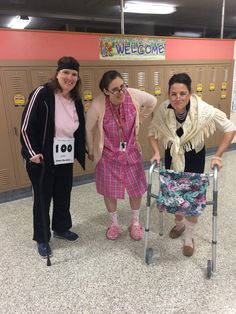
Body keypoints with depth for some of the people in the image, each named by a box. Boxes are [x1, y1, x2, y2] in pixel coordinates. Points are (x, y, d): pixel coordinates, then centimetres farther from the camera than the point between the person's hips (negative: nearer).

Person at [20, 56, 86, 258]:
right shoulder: (42, 94, -15)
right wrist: (32, 152, -19)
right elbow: (26, 127, -14)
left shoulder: (76, 100, 5)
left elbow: (80, 129, 16)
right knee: (42, 198, 10)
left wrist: (83, 151, 15)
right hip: (42, 158, -6)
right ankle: (42, 239, 30)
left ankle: (61, 228, 42)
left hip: (66, 158, 6)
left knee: (63, 196, 18)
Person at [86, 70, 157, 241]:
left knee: (136, 188, 12)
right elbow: (89, 129, -8)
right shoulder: (98, 105, -24)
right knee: (109, 191, 12)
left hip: (131, 152, 2)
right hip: (108, 155, -1)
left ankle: (135, 222, 38)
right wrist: (91, 152, 3)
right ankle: (114, 223, 39)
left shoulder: (134, 95, -18)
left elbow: (153, 102, 3)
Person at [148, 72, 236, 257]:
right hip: (172, 156, 2)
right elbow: (152, 131, -4)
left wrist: (218, 156, -21)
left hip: (194, 158, -2)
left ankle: (189, 237, 28)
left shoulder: (203, 110, -29)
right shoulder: (163, 109, -22)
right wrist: (156, 152, -16)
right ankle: (180, 224, 45)